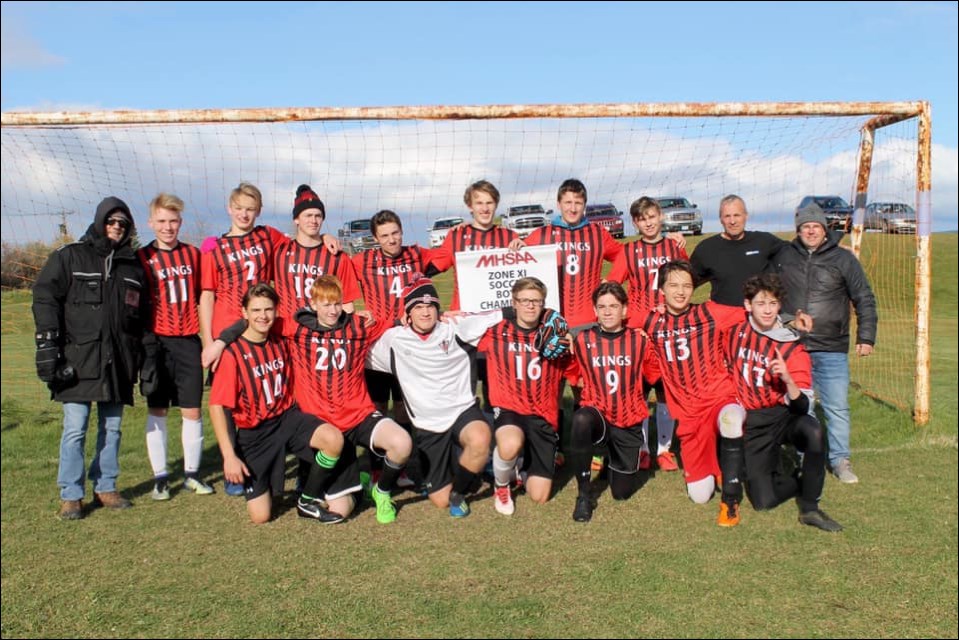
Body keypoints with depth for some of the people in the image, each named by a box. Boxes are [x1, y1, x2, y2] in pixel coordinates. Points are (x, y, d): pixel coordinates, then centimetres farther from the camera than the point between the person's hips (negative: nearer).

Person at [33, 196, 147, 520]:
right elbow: (45, 296, -2)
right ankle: (70, 496, 6)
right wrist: (47, 341, -11)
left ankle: (105, 487, 21)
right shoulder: (69, 256, 3)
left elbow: (144, 313, 19)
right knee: (75, 428, -4)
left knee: (112, 427, 9)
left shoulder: (134, 264, 15)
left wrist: (140, 354, 14)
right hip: (78, 357, -4)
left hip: (117, 360, 4)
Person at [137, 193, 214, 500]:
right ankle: (160, 477, 15)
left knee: (192, 410, 4)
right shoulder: (142, 257, 1)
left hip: (188, 340, 2)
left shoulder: (193, 254, 8)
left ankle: (192, 473, 16)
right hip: (156, 342, -1)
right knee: (156, 410, 5)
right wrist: (141, 343, -5)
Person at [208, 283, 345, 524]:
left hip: (287, 418, 4)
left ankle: (308, 501, -4)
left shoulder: (280, 343, 1)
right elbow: (217, 407, -15)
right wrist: (229, 456, -19)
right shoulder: (233, 353, -14)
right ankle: (253, 484, 29)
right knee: (260, 517, -6)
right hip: (253, 433, -4)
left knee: (334, 439, -27)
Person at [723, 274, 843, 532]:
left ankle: (809, 508, -18)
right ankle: (801, 482, 22)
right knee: (763, 501, -11)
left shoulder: (792, 348, -9)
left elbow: (801, 407, -19)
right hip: (751, 423, 1)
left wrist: (787, 379, -35)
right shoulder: (734, 332, -2)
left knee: (813, 430, -36)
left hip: (783, 416, -1)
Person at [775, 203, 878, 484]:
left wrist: (866, 337, -1)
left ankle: (840, 459, 13)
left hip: (832, 350, -1)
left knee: (837, 407, 0)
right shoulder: (783, 256, 6)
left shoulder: (843, 259, 2)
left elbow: (864, 300, 5)